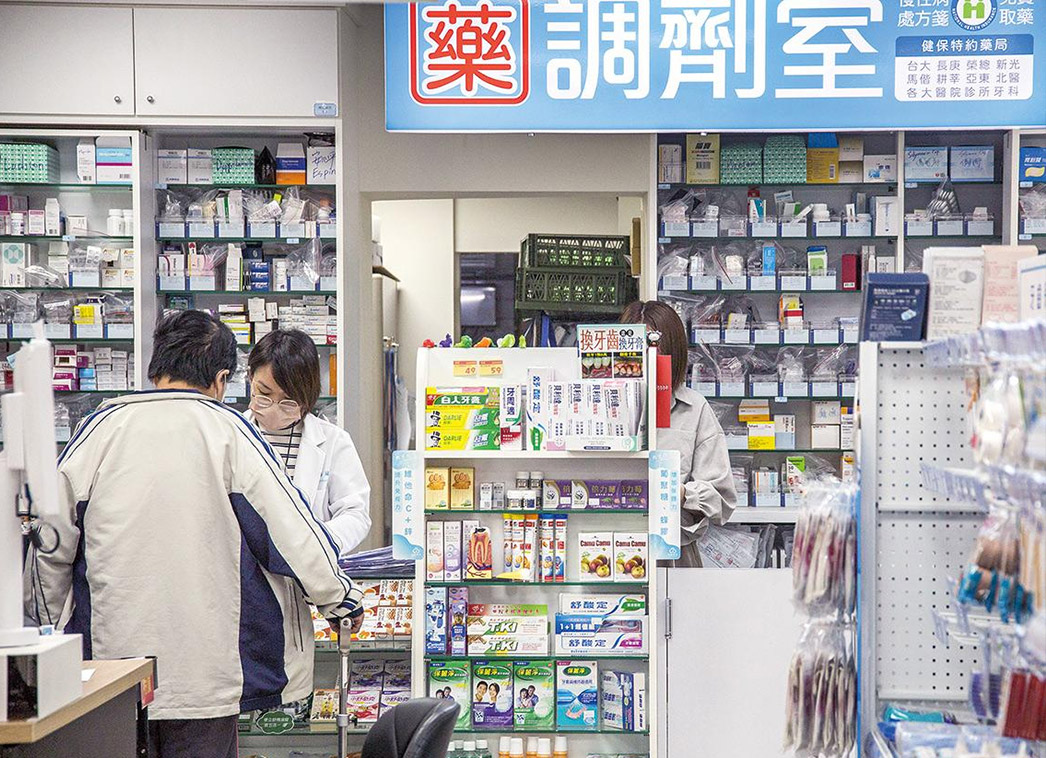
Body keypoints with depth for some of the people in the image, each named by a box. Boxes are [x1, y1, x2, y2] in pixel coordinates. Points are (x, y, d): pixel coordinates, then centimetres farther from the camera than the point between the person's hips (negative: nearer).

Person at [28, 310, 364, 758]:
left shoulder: (99, 430, 2)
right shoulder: (227, 432, -5)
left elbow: (52, 547, 7)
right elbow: (292, 531, -5)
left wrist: (55, 621, 22)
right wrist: (343, 599, 9)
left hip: (111, 654, 3)